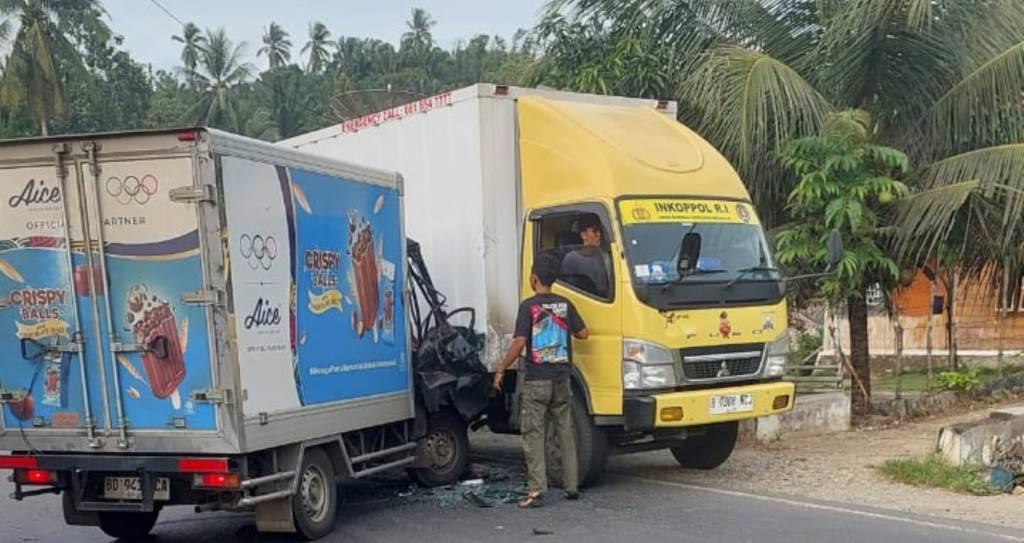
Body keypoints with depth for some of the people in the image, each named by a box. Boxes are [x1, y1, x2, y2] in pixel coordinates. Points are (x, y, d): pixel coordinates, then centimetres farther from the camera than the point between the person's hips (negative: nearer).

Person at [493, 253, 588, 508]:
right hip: (562, 379, 4)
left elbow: (519, 342, -15)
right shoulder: (565, 305, 4)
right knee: (565, 432, 12)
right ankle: (572, 485, 16)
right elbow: (582, 333, 10)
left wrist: (501, 370, -7)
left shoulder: (529, 306, -10)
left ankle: (536, 489, -7)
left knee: (533, 433, -1)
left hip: (536, 380, -4)